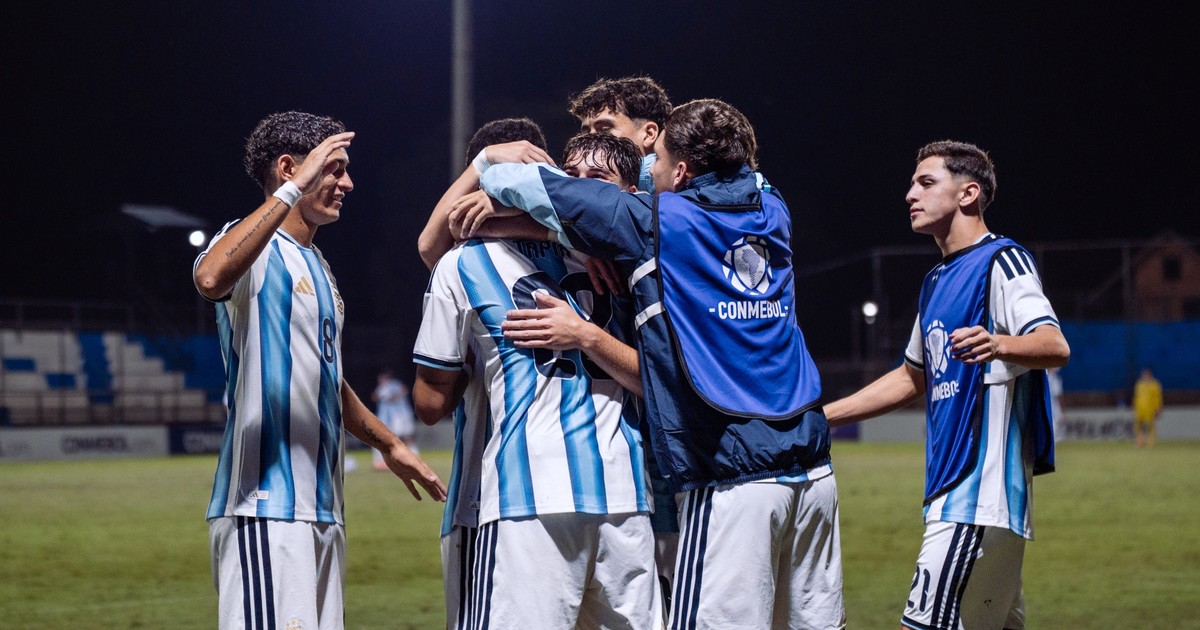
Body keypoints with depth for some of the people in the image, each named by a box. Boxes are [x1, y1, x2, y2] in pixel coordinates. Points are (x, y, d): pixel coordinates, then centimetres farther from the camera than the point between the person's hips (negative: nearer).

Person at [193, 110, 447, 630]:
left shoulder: (317, 265, 22)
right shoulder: (254, 246, -7)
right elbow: (210, 279, -33)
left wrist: (387, 444, 40)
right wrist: (293, 190, -30)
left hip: (322, 505, 10)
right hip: (264, 503, -9)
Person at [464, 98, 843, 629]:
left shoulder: (656, 223, -3)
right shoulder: (770, 212, 12)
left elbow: (538, 189, 3)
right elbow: (732, 168, 35)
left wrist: (491, 165, 23)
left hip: (732, 477, -6)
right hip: (811, 468, 6)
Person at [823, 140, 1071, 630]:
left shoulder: (1001, 262, -7)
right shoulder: (937, 282, 20)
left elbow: (1055, 346, -22)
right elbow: (913, 378, 32)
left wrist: (999, 345, -44)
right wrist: (820, 417, 28)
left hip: (982, 493, -9)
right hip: (954, 491, 9)